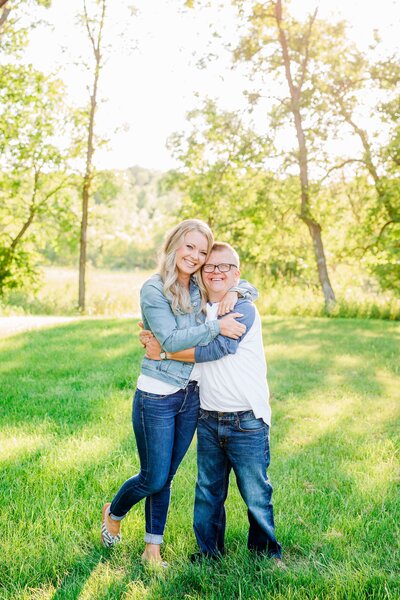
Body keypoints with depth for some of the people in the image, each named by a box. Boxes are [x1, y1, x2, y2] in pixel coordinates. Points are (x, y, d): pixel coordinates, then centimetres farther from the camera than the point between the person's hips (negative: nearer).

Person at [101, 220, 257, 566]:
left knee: (165, 478, 14)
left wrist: (234, 291, -6)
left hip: (192, 397, 5)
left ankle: (153, 548, 28)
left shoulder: (202, 290, 5)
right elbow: (171, 340, -21)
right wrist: (217, 327, -24)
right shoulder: (153, 289, -13)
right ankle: (113, 513, 35)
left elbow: (250, 288, 16)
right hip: (157, 398, -5)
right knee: (153, 479, 5)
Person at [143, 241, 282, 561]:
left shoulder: (244, 310, -12)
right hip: (208, 420, 6)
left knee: (256, 493, 4)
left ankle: (265, 553, 24)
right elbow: (183, 341, 22)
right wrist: (154, 337, 1)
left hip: (247, 423, -6)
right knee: (208, 490, 14)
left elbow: (214, 349, -21)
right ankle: (209, 551, 30)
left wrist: (164, 351, -17)